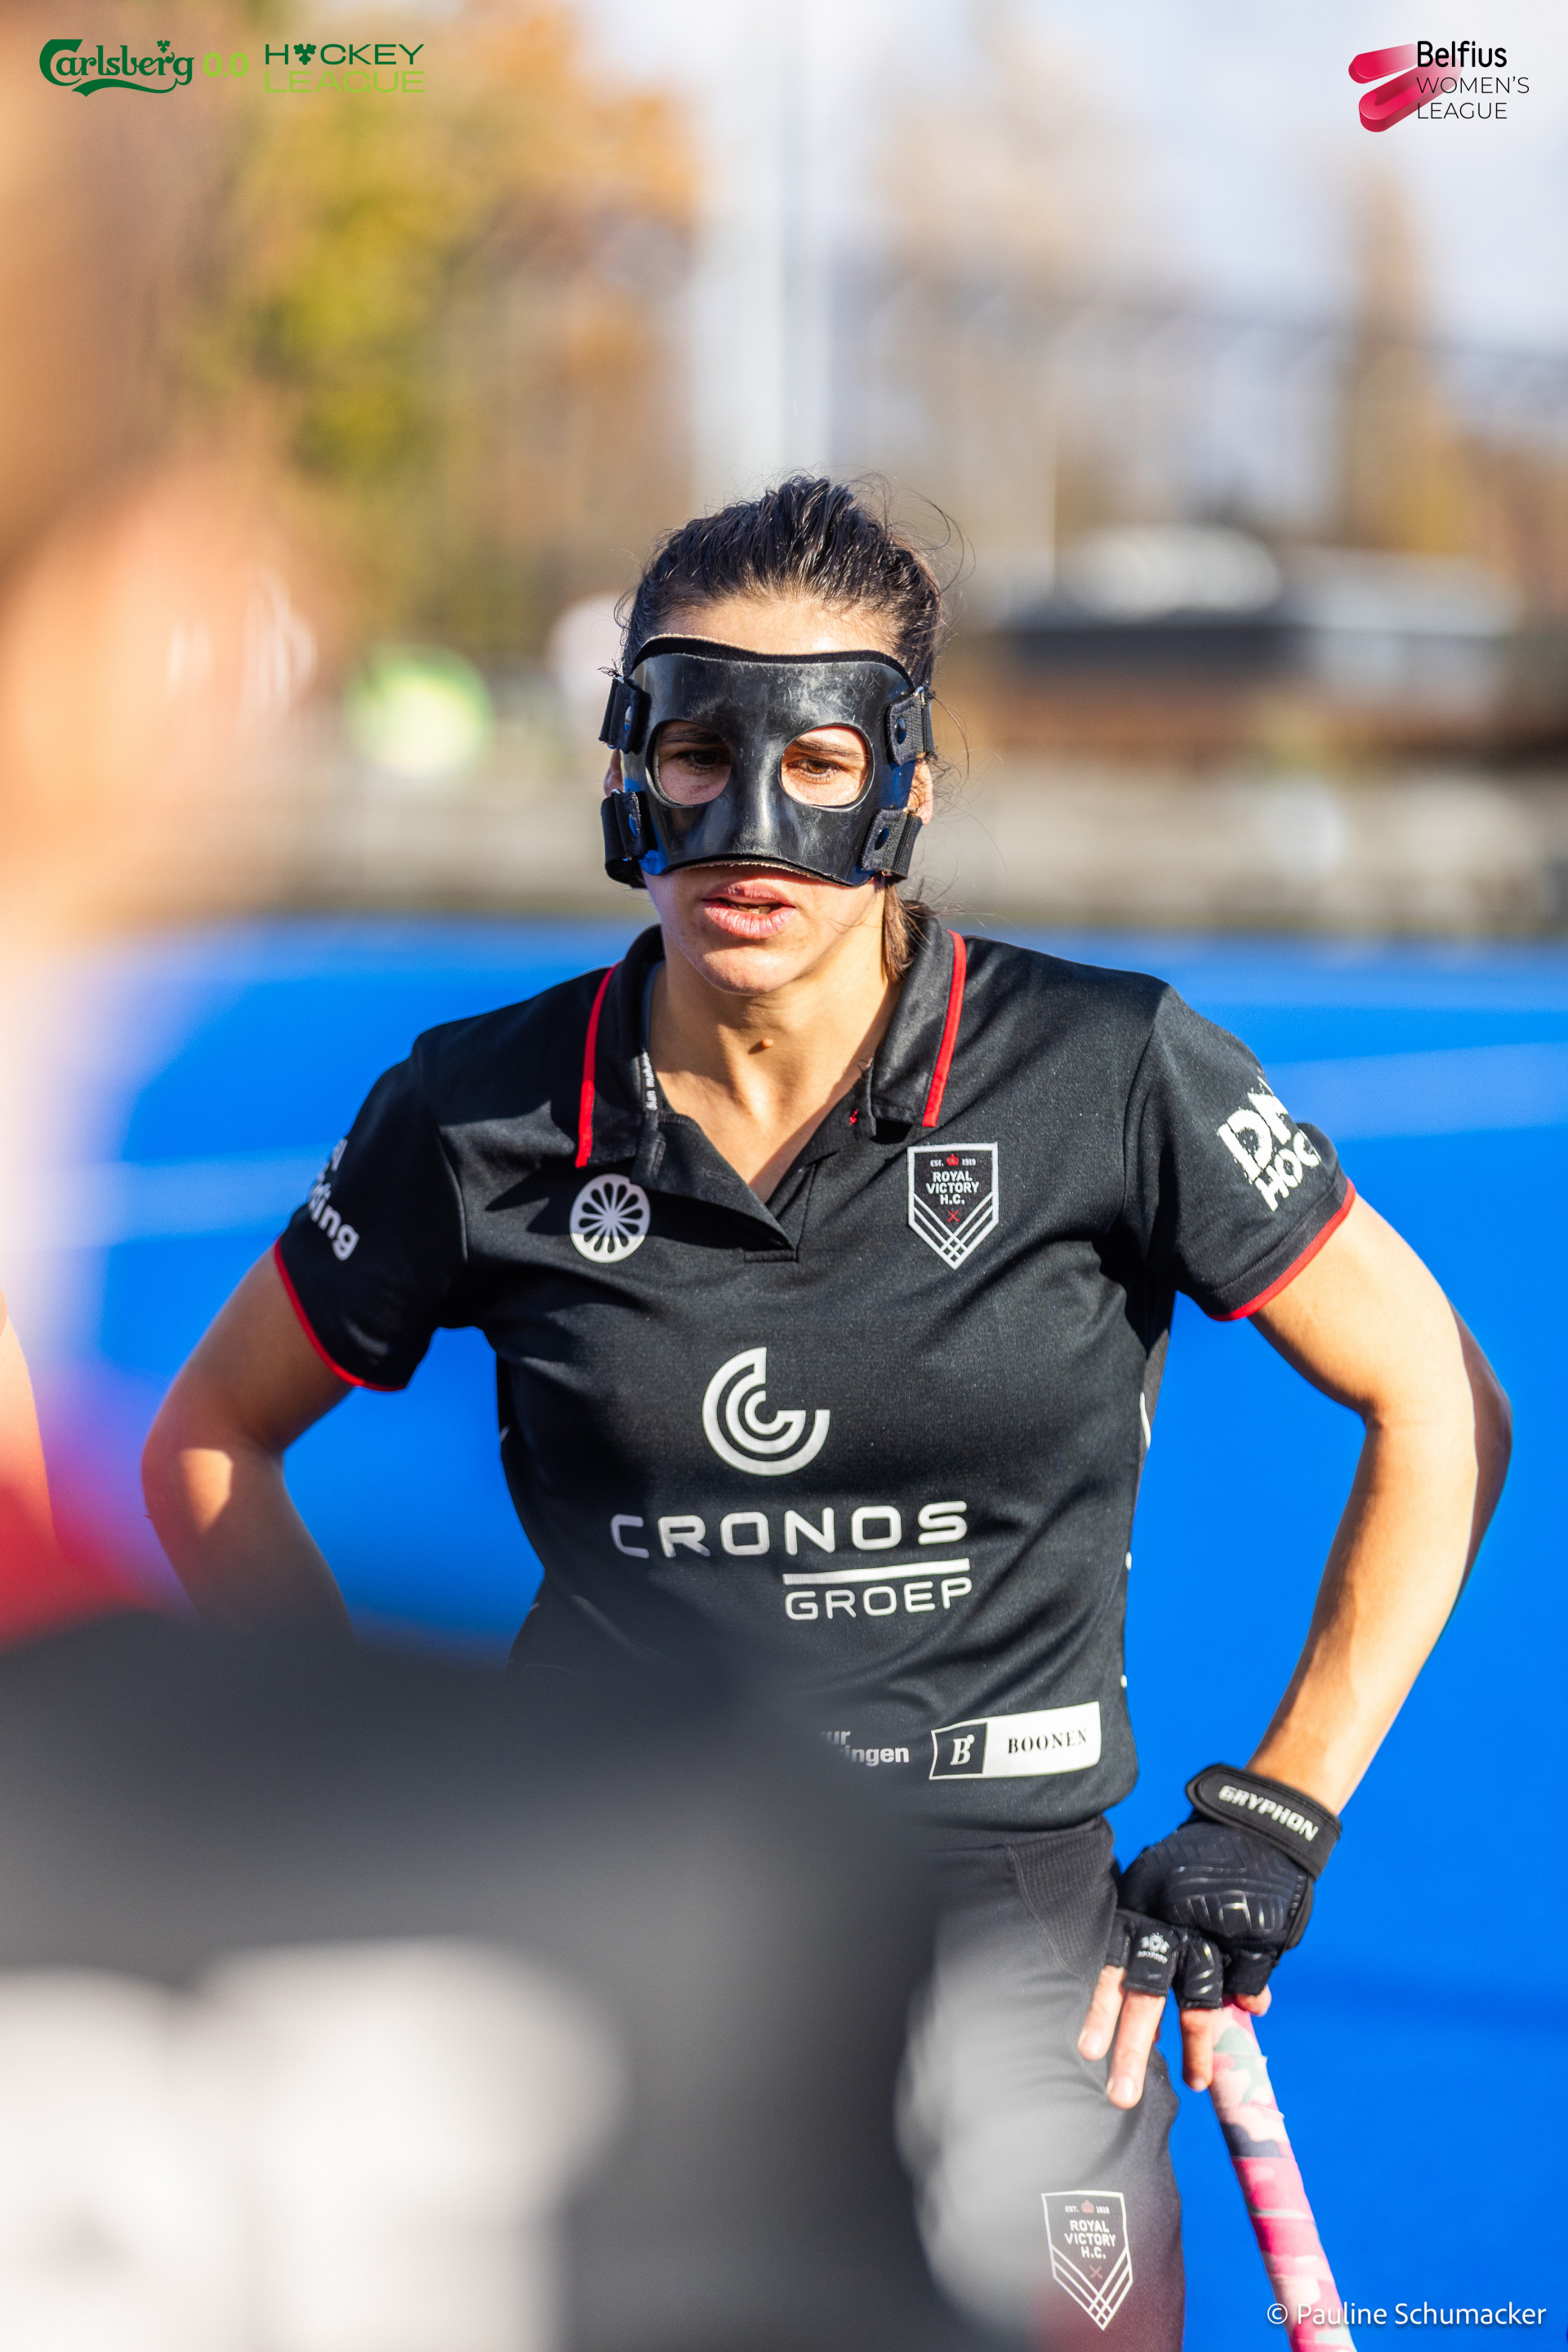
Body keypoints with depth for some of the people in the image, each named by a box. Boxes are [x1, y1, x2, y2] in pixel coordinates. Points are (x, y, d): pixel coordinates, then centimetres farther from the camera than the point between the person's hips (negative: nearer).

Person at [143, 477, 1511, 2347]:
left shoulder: (1105, 1076, -8)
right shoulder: (487, 1119, -2)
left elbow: (1437, 1410, 1)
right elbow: (208, 1444, 12)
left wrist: (1276, 1818, -2)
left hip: (1008, 1941, -1)